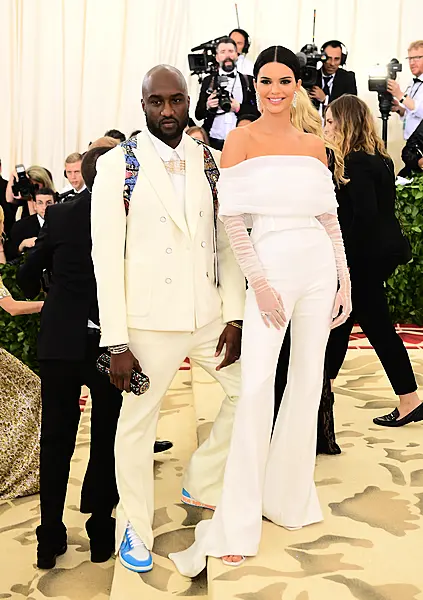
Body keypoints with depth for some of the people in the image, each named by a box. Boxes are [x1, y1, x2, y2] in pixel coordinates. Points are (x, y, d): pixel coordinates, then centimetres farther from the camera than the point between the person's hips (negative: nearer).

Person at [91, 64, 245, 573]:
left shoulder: (210, 161, 6)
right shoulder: (117, 165, -6)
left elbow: (226, 242, 6)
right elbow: (106, 254, -9)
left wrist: (234, 317, -1)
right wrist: (116, 342, -12)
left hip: (209, 316, 5)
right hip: (151, 322, -4)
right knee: (138, 421, 7)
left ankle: (202, 484, 32)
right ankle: (134, 527, 29)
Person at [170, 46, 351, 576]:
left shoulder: (313, 146, 12)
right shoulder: (241, 139, 0)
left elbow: (329, 216, 13)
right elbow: (232, 217, -8)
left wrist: (344, 279, 8)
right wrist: (258, 282, -13)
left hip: (318, 267, 5)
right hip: (269, 267, -5)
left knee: (308, 380, 8)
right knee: (255, 388, -10)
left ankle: (289, 494, 27)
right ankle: (237, 526, -1)